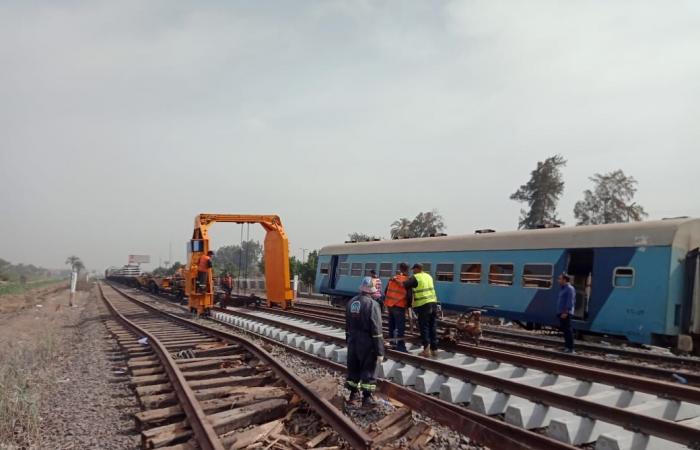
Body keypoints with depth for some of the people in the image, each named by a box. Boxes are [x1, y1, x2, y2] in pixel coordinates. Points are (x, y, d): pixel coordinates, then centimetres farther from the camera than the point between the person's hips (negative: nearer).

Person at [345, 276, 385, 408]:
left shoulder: (351, 302, 4)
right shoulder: (372, 304, -18)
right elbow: (376, 330, -19)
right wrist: (380, 351, -16)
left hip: (353, 341, 6)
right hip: (367, 343, -6)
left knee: (353, 367, 16)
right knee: (368, 370, 3)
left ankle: (353, 393, 27)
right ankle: (367, 398, 8)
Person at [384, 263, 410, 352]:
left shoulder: (392, 279, 9)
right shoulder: (407, 280, -6)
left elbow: (386, 292, 13)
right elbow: (409, 295, -7)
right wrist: (409, 304, 9)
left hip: (389, 305, 6)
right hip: (399, 306, -6)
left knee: (392, 326, 17)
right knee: (400, 328, -2)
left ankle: (392, 343, 25)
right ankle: (401, 347, -4)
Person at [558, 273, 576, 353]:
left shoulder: (570, 289, -12)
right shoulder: (563, 288, 18)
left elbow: (570, 302, -19)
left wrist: (566, 312, -23)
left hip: (566, 313, -10)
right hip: (562, 313, 10)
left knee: (568, 330, -7)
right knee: (564, 329, 14)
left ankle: (570, 348, -5)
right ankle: (567, 346, 21)